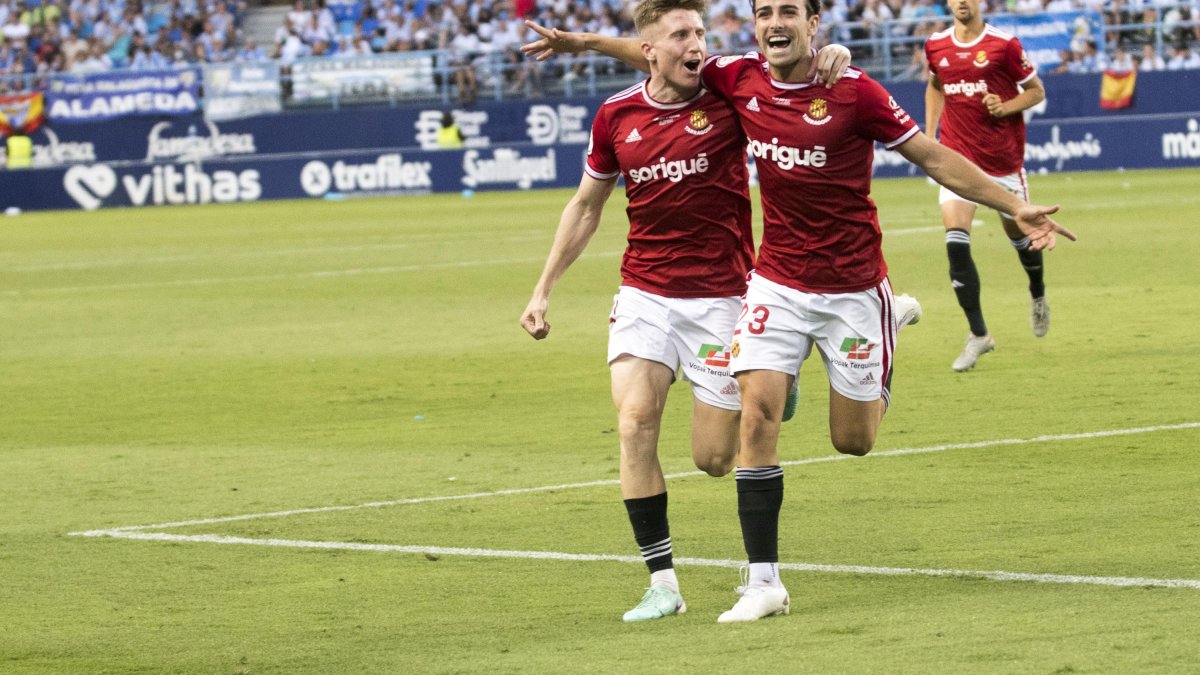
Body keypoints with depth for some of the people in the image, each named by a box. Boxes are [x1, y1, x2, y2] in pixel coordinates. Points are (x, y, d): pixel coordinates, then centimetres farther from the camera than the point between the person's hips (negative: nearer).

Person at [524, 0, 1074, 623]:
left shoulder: (853, 91, -15)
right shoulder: (740, 80, -5)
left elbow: (934, 157, -9)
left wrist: (1015, 208, -13)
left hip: (852, 286, -3)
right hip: (777, 284, 3)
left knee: (853, 440, 9)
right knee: (757, 412, -15)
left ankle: (894, 321, 39)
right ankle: (763, 582, -10)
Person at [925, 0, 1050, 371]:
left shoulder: (1004, 45, -9)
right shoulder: (936, 46, 2)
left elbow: (1036, 90, 0)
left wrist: (1006, 106, -18)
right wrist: (930, 135, 14)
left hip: (1003, 158, -2)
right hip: (958, 156, 2)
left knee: (1019, 233, 13)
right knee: (955, 240, -14)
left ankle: (1038, 295, 48)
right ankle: (978, 334, -9)